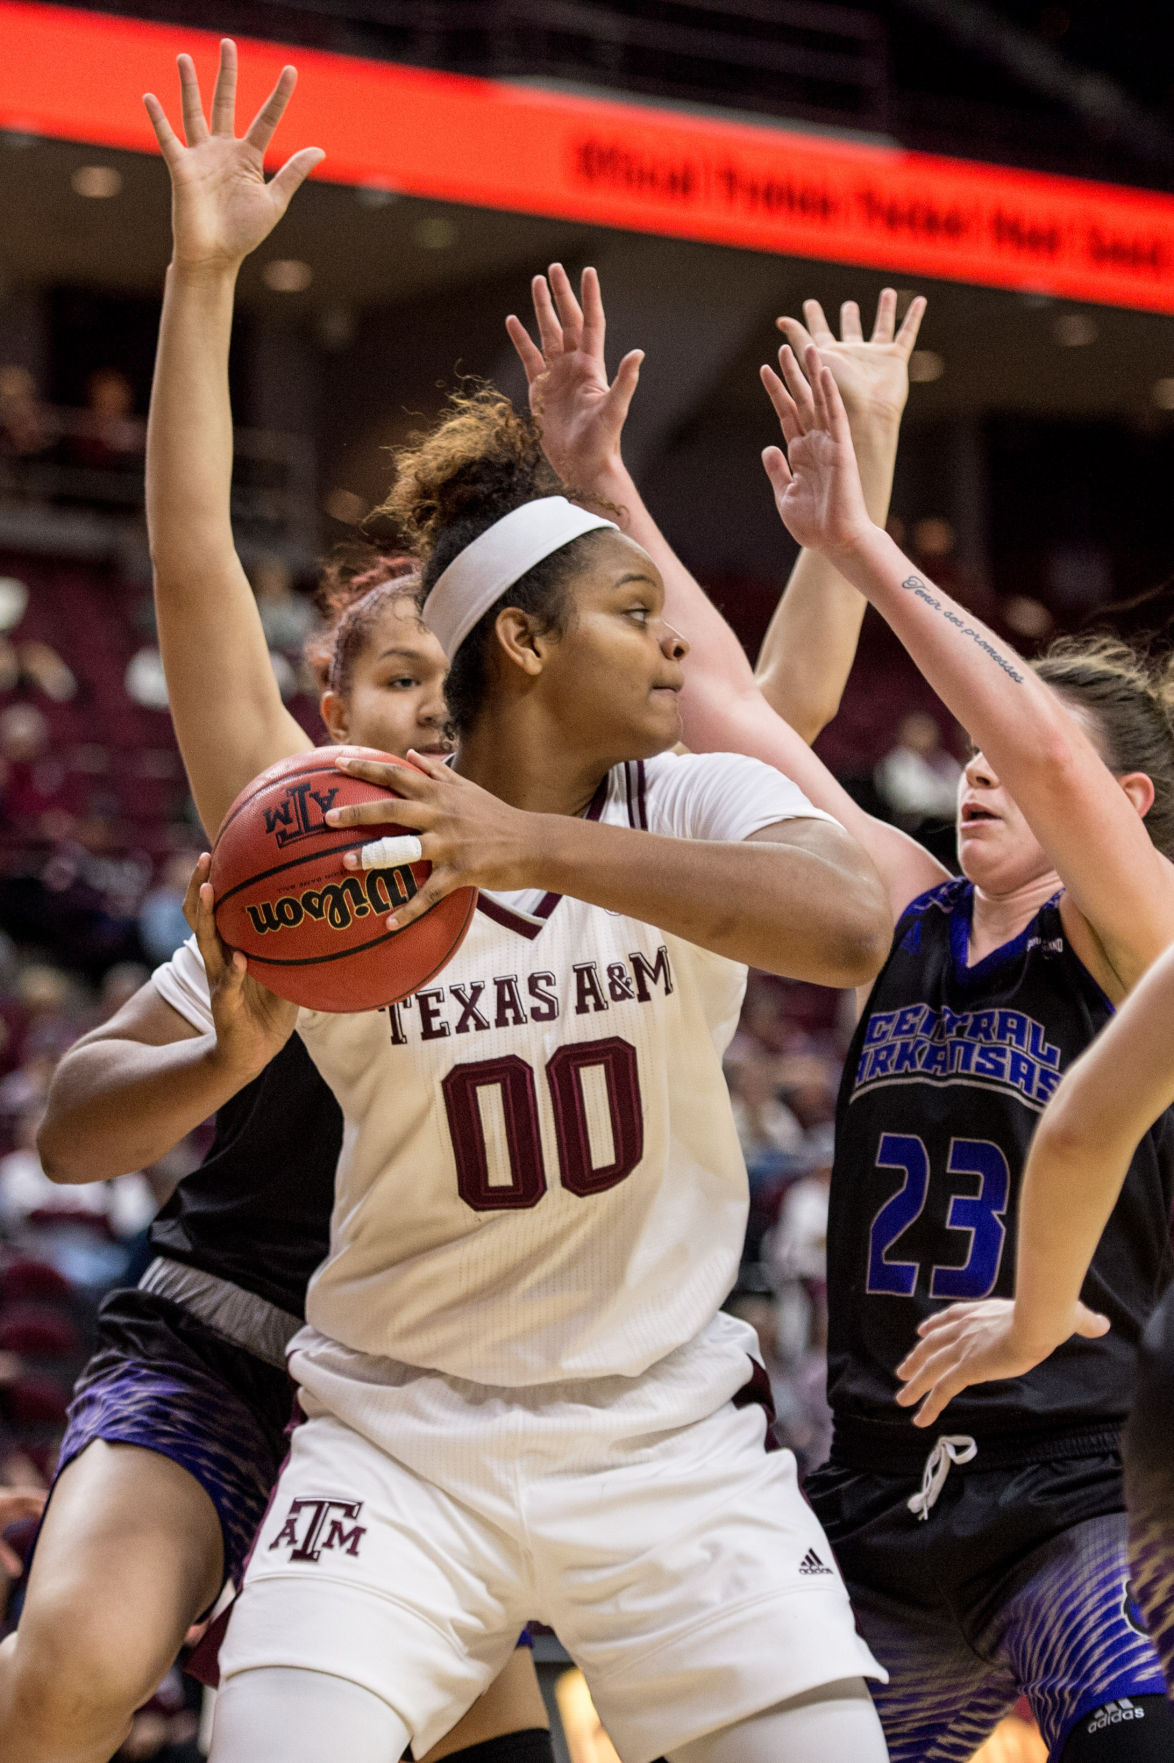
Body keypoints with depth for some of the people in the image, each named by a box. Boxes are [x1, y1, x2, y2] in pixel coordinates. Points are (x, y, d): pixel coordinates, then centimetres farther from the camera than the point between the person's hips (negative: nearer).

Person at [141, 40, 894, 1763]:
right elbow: (194, 572, -15)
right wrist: (203, 275, -19)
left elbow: (848, 923, -26)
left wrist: (537, 847, -34)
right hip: (401, 1442, -1)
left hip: (667, 1442, 1)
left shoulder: (700, 806, -4)